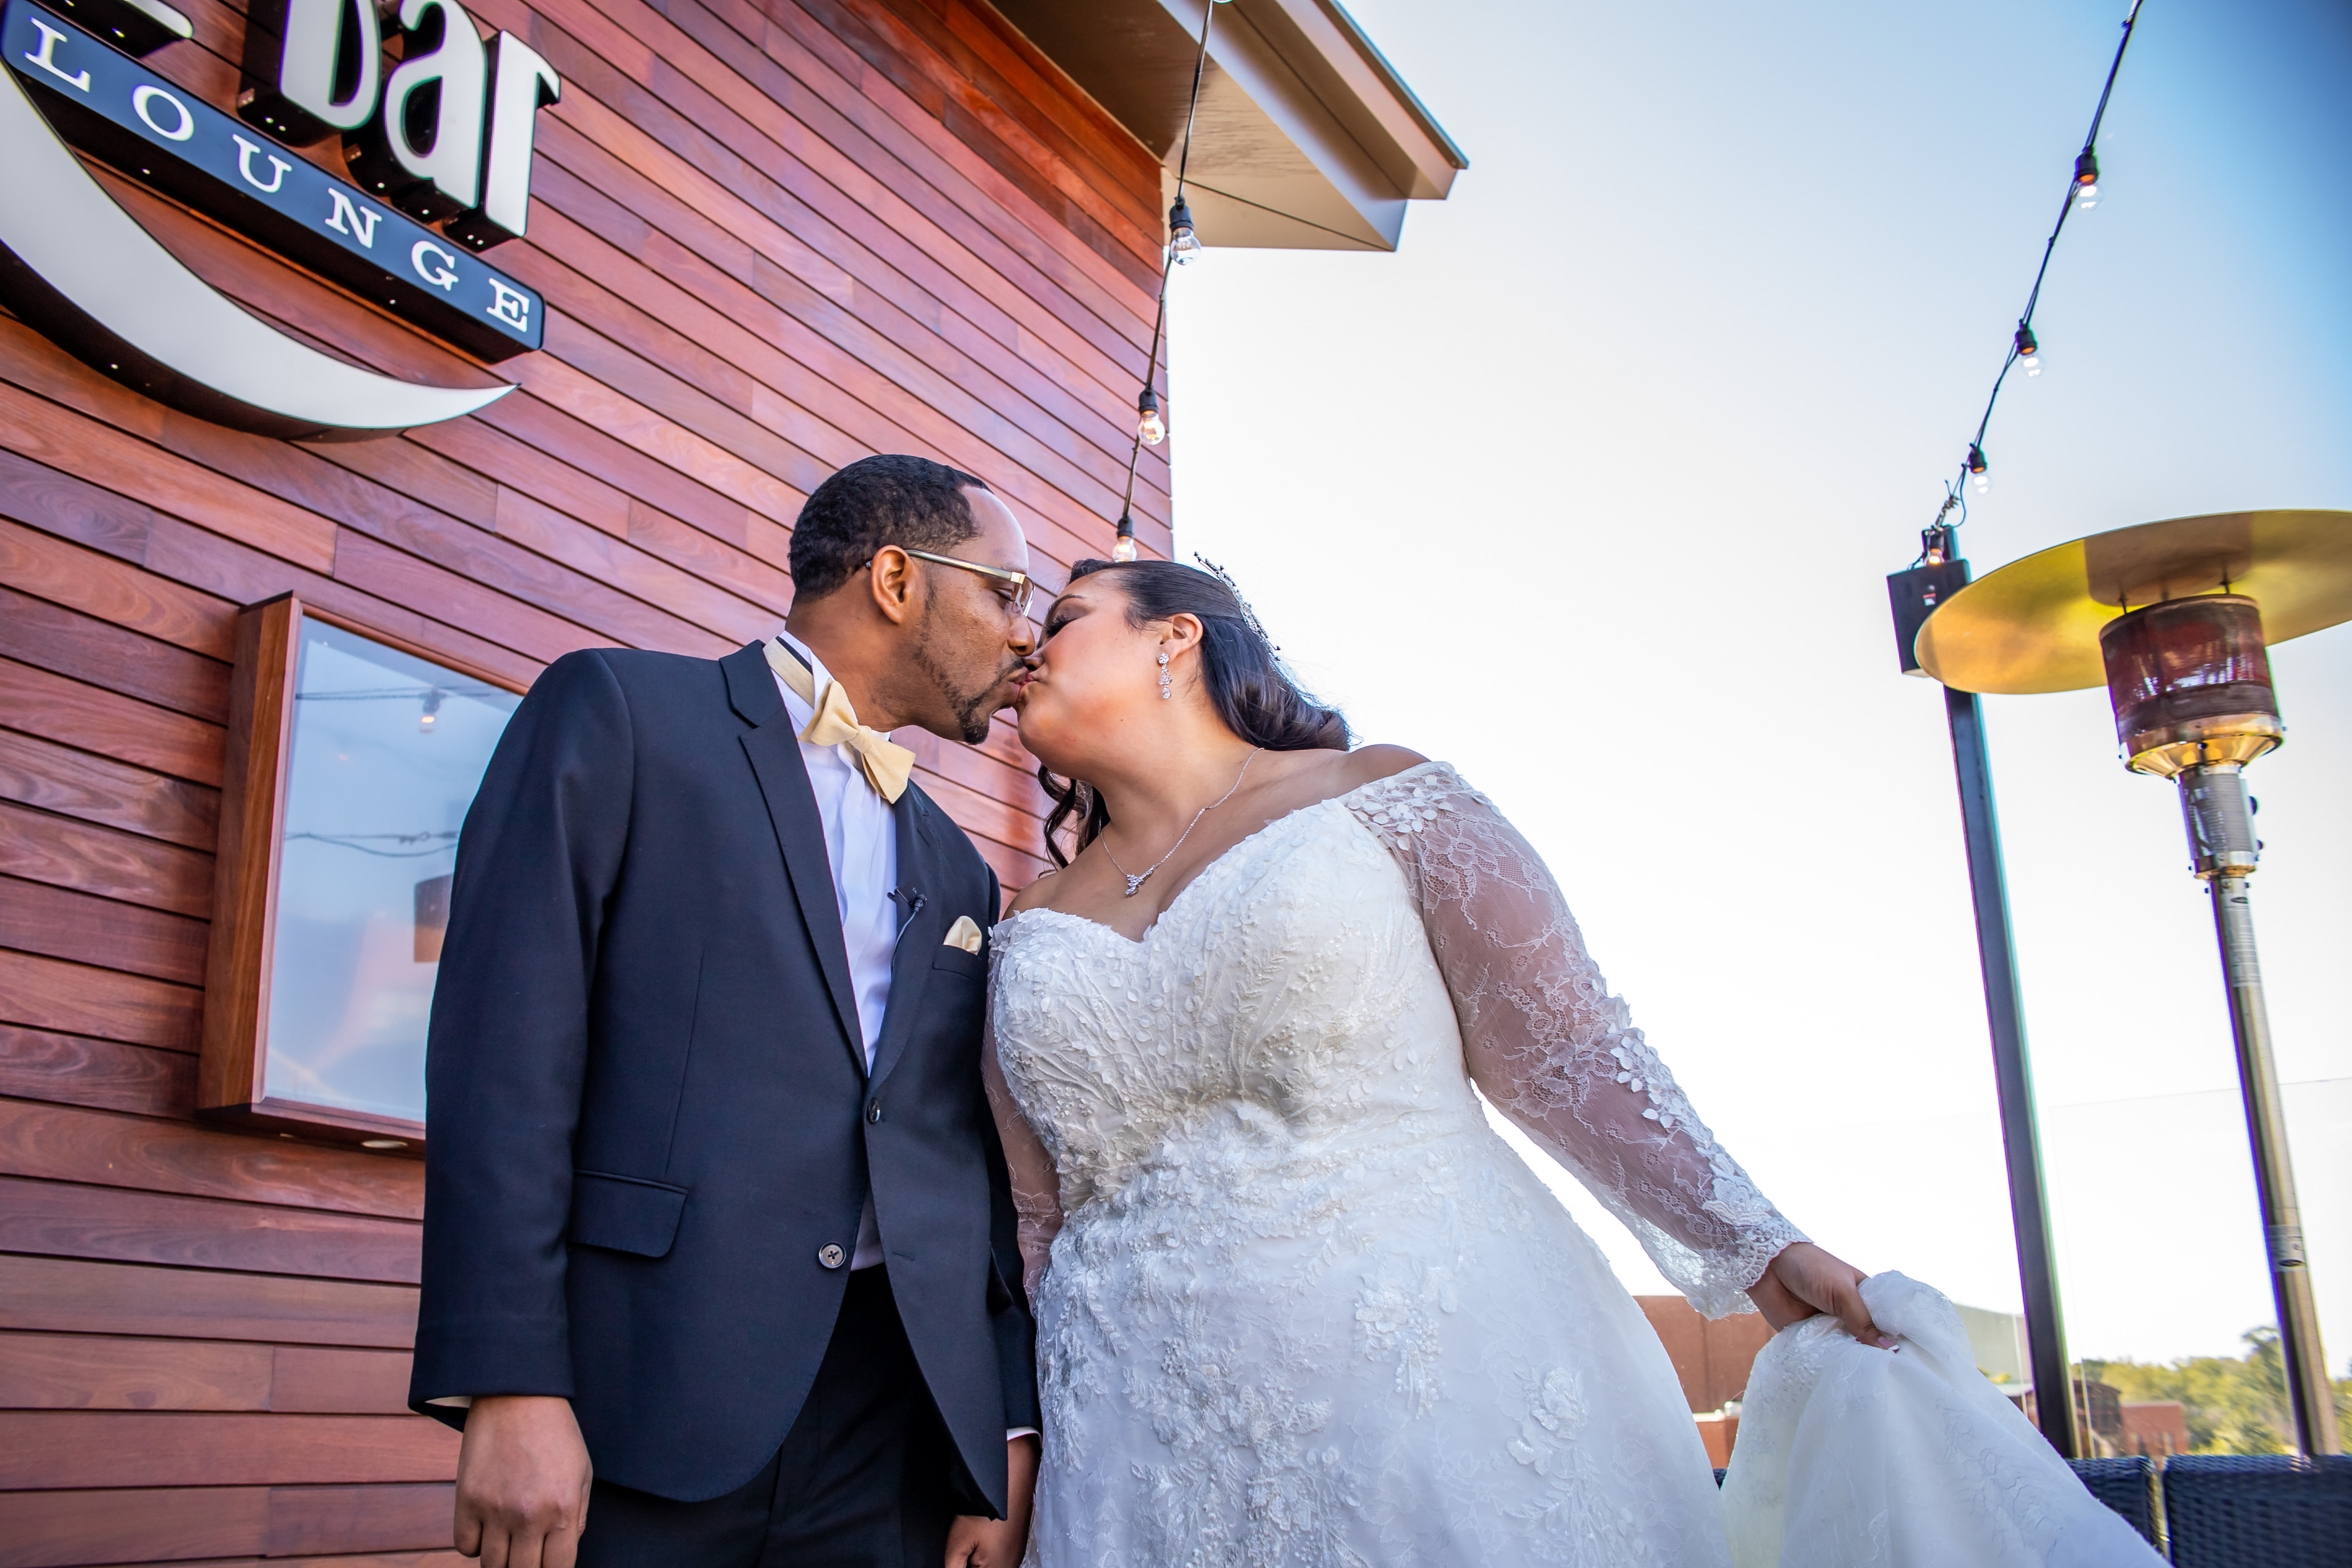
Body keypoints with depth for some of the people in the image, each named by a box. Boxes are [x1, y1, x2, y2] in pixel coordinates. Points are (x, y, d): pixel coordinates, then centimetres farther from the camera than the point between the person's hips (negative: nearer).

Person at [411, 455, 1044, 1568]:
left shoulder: (957, 872, 19)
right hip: (642, 1410, -5)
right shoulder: (616, 713, 2)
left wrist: (1012, 1436, 8)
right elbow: (507, 1049, -8)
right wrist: (511, 1389, -16)